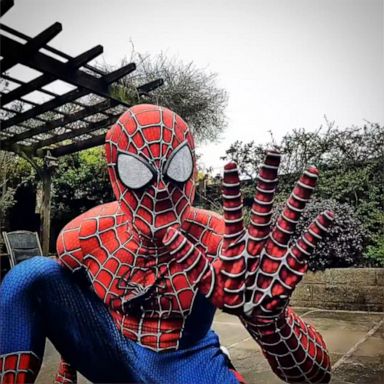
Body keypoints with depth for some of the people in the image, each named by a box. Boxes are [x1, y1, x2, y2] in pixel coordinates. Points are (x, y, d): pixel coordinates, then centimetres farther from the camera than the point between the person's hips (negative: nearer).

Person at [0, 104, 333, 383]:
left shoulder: (221, 241, -26)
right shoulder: (81, 237, -18)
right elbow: (70, 298, 8)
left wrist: (264, 311, -47)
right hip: (110, 356, 2)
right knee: (34, 276, -21)